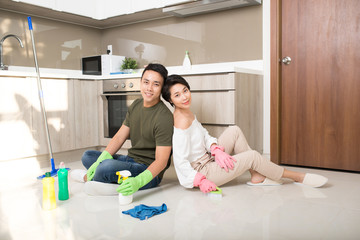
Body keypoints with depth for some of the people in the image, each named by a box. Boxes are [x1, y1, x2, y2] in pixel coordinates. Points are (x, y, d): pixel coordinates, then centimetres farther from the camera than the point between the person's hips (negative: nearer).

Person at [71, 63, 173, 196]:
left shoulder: (164, 117, -21)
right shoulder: (136, 105, 5)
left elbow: (161, 161, -24)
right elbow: (120, 137, 4)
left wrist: (138, 181, -39)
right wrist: (99, 162, -9)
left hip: (149, 172, -8)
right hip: (131, 160, 9)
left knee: (107, 166, -30)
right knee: (87, 156, 14)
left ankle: (88, 178, 2)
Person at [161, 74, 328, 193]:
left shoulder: (188, 112, 6)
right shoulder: (181, 122, -25)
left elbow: (204, 135, 8)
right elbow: (180, 161, -26)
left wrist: (216, 150, -10)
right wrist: (200, 181, -30)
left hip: (208, 159, 10)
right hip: (201, 170, -9)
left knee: (234, 131, 2)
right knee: (252, 156, -11)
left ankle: (257, 177, 5)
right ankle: (298, 177, 9)